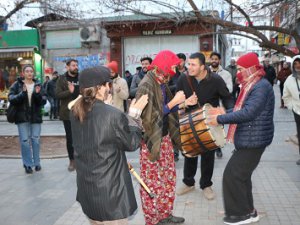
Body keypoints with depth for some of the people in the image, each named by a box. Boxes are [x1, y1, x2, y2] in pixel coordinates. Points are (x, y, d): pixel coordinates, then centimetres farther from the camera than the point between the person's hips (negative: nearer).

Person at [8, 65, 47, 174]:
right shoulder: (17, 85, 0)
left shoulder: (38, 85, 4)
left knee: (36, 139, 5)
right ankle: (27, 164, 11)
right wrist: (22, 93, -25)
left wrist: (38, 94, -21)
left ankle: (36, 162, 20)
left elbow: (44, 101, -1)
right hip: (22, 117, -1)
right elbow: (11, 98, -10)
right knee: (24, 141, -1)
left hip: (36, 116, 1)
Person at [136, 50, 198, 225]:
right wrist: (174, 101, -20)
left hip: (164, 138, 9)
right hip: (152, 140, -9)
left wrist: (184, 103, 7)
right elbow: (153, 115, -23)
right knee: (153, 182, 4)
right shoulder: (146, 85, -20)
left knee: (169, 177, 17)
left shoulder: (161, 83, 8)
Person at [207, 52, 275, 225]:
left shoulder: (261, 86, -19)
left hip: (253, 141, -10)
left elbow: (248, 113, -29)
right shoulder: (251, 86, 13)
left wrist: (220, 119, -26)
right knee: (241, 174, 17)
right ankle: (246, 211, 29)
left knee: (233, 175, -6)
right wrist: (223, 115, 8)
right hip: (247, 139, 10)